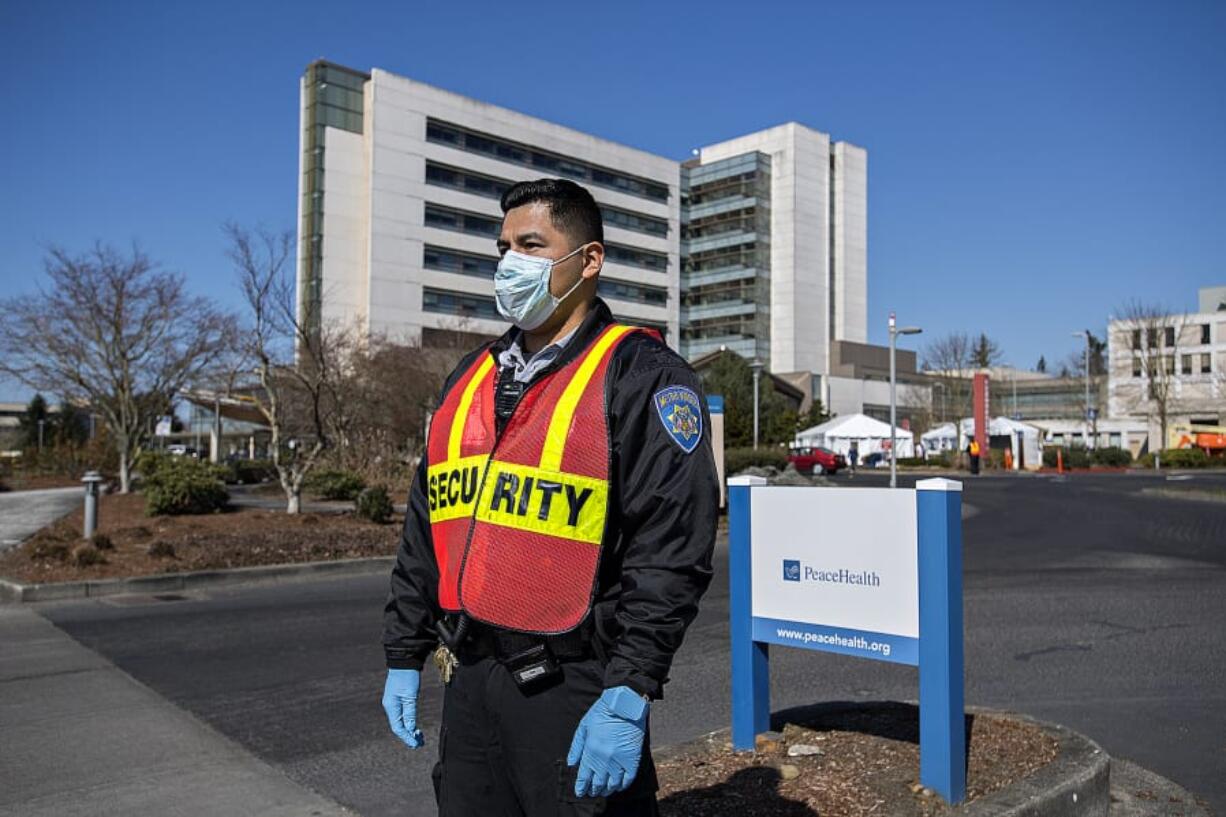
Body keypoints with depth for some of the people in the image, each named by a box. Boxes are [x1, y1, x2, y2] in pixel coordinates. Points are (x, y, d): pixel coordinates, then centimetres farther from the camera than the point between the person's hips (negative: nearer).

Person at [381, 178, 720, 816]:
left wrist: (628, 696, -19)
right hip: (468, 683, 7)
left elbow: (672, 551, -16)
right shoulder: (470, 378, 12)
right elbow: (426, 528, 16)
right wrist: (403, 657, 15)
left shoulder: (642, 376, -9)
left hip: (574, 693, -6)